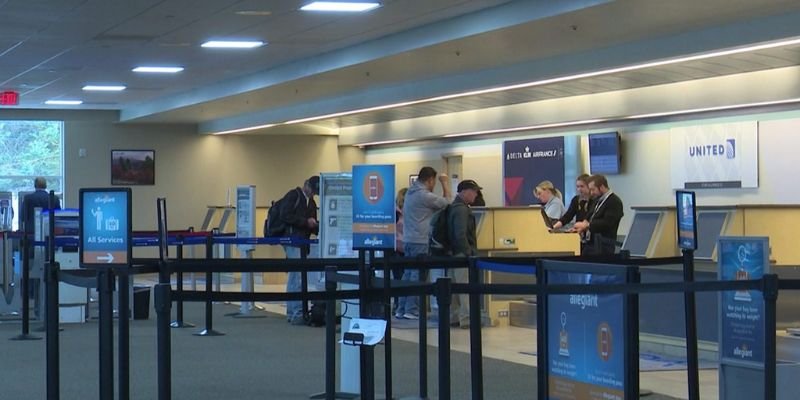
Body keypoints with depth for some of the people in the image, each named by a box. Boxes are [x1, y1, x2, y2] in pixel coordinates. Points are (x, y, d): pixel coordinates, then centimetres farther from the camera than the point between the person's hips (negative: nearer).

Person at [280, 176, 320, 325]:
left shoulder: (311, 202, 20)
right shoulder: (293, 196, -5)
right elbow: (284, 216, -16)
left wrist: (316, 226, 2)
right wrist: (306, 222, -14)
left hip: (302, 243, 9)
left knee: (293, 277, 12)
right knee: (299, 276, -12)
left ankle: (291, 313, 17)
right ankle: (298, 314, -12)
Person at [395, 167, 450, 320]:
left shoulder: (410, 192, 15)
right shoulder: (424, 195, -14)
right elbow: (446, 203, -6)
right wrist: (446, 184, 5)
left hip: (408, 240, 9)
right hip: (420, 241, -9)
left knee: (408, 273, 12)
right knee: (417, 276, -5)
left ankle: (401, 310, 12)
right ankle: (412, 311, -5)